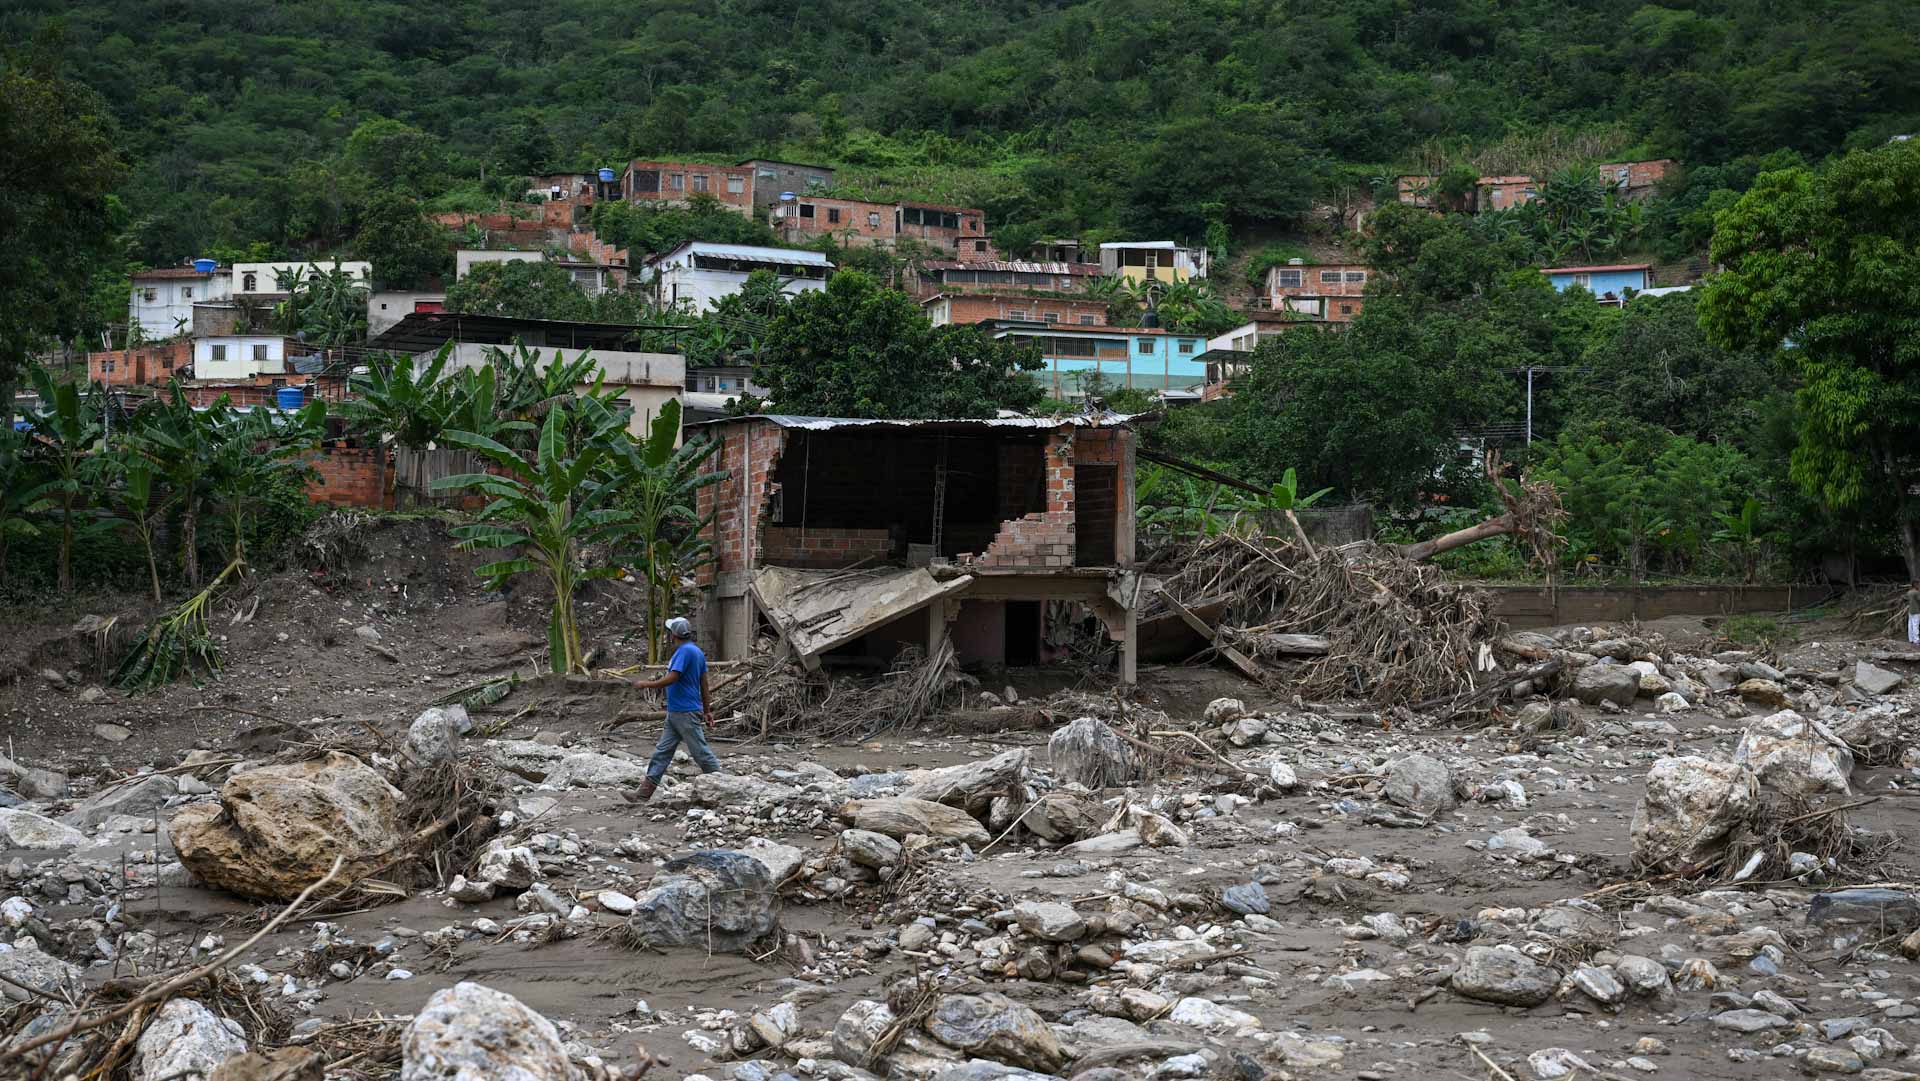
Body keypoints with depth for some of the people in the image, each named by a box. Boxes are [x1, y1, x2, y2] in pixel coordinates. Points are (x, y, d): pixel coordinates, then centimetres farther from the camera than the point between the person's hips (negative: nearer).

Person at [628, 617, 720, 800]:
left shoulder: (686, 651, -16)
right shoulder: (697, 652, 13)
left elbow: (671, 678, -22)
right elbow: (704, 684, 16)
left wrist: (646, 684, -10)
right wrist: (706, 711, 20)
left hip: (686, 714, -10)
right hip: (675, 713, 10)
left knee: (700, 752, -3)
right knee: (661, 752, 6)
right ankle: (644, 794, 5)